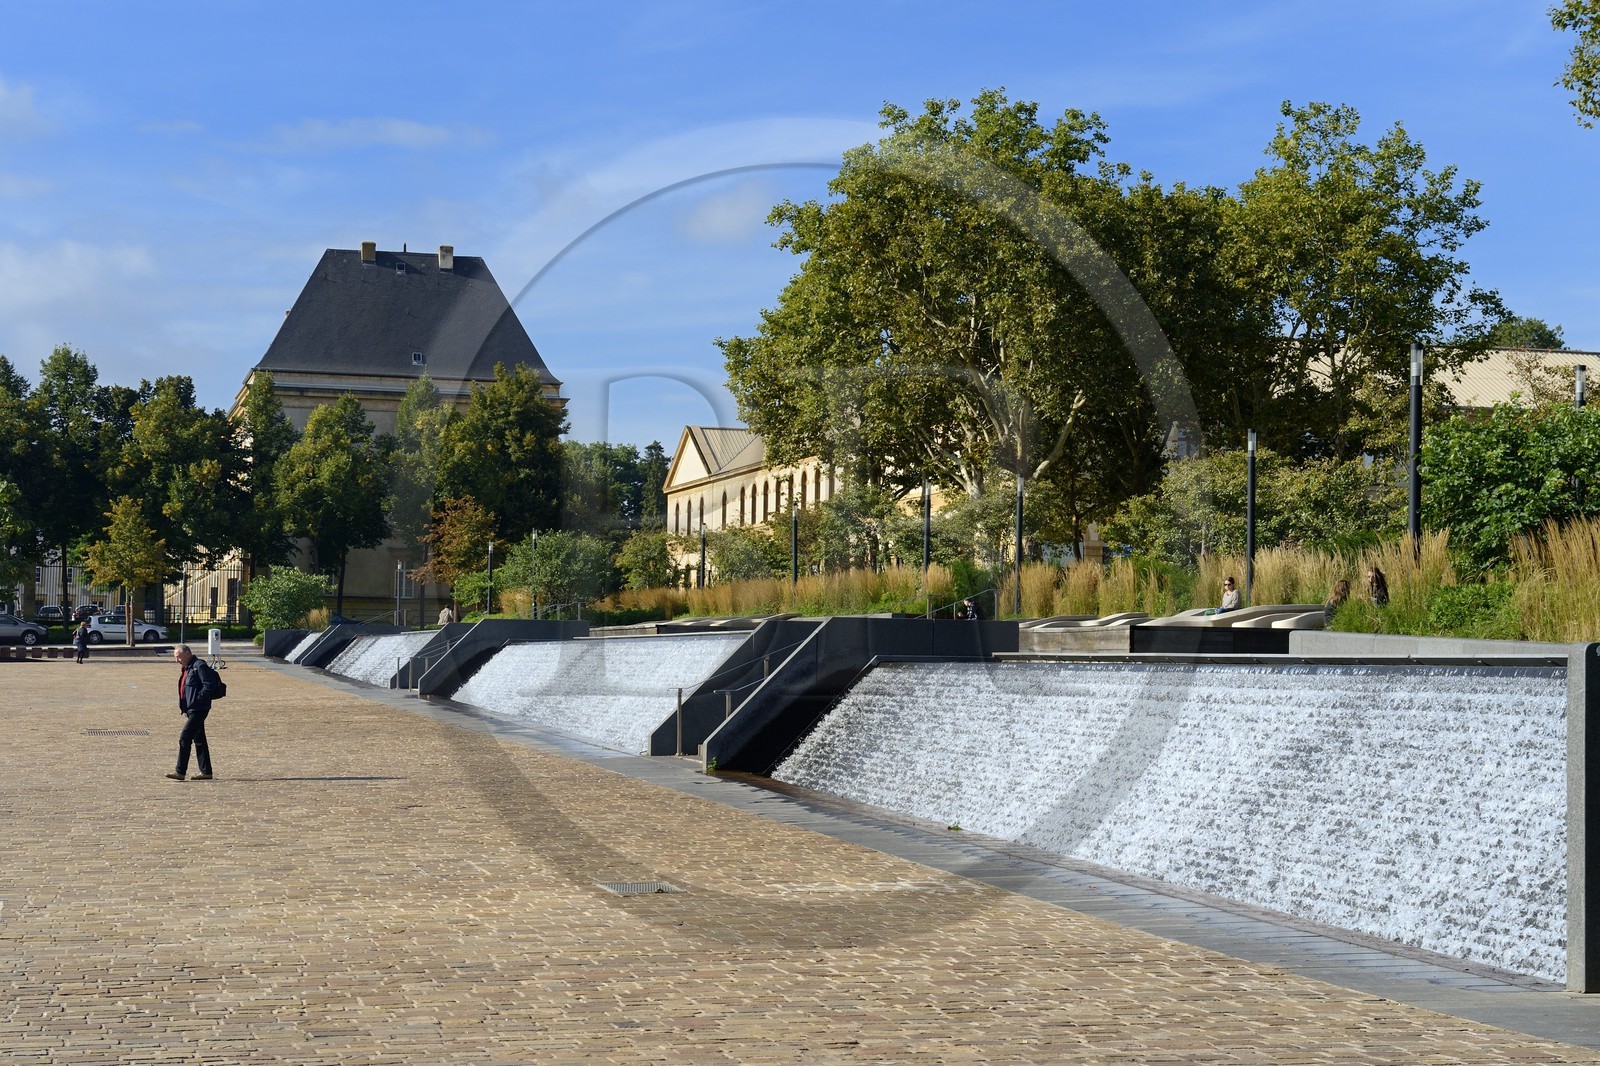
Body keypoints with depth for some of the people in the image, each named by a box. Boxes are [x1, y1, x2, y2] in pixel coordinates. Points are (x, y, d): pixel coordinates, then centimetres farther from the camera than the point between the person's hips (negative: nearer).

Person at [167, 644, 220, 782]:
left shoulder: (199, 666, -13)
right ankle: (206, 772, 17)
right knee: (199, 740, 12)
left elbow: (210, 685, -20)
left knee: (184, 739, -12)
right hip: (191, 710, 10)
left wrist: (197, 700, -21)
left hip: (198, 710, -10)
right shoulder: (187, 668, 17)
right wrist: (185, 708, 15)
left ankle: (180, 772, -11)